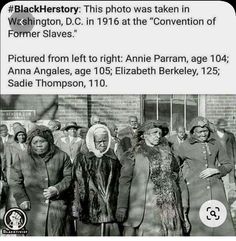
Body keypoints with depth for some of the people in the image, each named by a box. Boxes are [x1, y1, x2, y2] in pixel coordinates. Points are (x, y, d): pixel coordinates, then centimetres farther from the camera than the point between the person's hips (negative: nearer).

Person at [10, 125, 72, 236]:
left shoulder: (62, 156, 4)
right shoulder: (21, 158, 4)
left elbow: (69, 177, 6)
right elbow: (15, 181, 6)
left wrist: (57, 189, -10)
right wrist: (22, 199, -4)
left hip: (57, 206, 0)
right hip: (33, 207, 0)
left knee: (56, 235, 2)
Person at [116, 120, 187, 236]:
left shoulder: (165, 151, 14)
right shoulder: (134, 154, 1)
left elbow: (176, 170, 29)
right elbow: (125, 180, -5)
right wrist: (122, 207, -12)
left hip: (169, 204, 4)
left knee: (170, 233, 0)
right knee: (147, 233, -6)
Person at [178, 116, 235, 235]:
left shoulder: (215, 144, 6)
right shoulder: (185, 147, -1)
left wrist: (216, 170, -5)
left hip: (215, 187, 2)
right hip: (196, 189, -2)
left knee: (223, 226, -1)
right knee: (198, 228, -2)